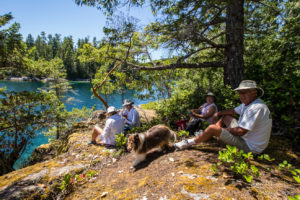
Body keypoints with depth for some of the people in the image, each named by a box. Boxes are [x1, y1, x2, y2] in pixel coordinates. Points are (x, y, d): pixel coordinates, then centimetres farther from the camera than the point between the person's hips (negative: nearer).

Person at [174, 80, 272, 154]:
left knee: (212, 128, -16)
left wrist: (225, 129, -12)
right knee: (226, 117, 15)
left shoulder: (256, 108, -27)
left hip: (250, 147, -10)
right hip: (245, 137, 10)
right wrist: (219, 113, 7)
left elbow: (240, 132, -29)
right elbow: (233, 111, 20)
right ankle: (204, 135, 15)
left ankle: (188, 143, 3)